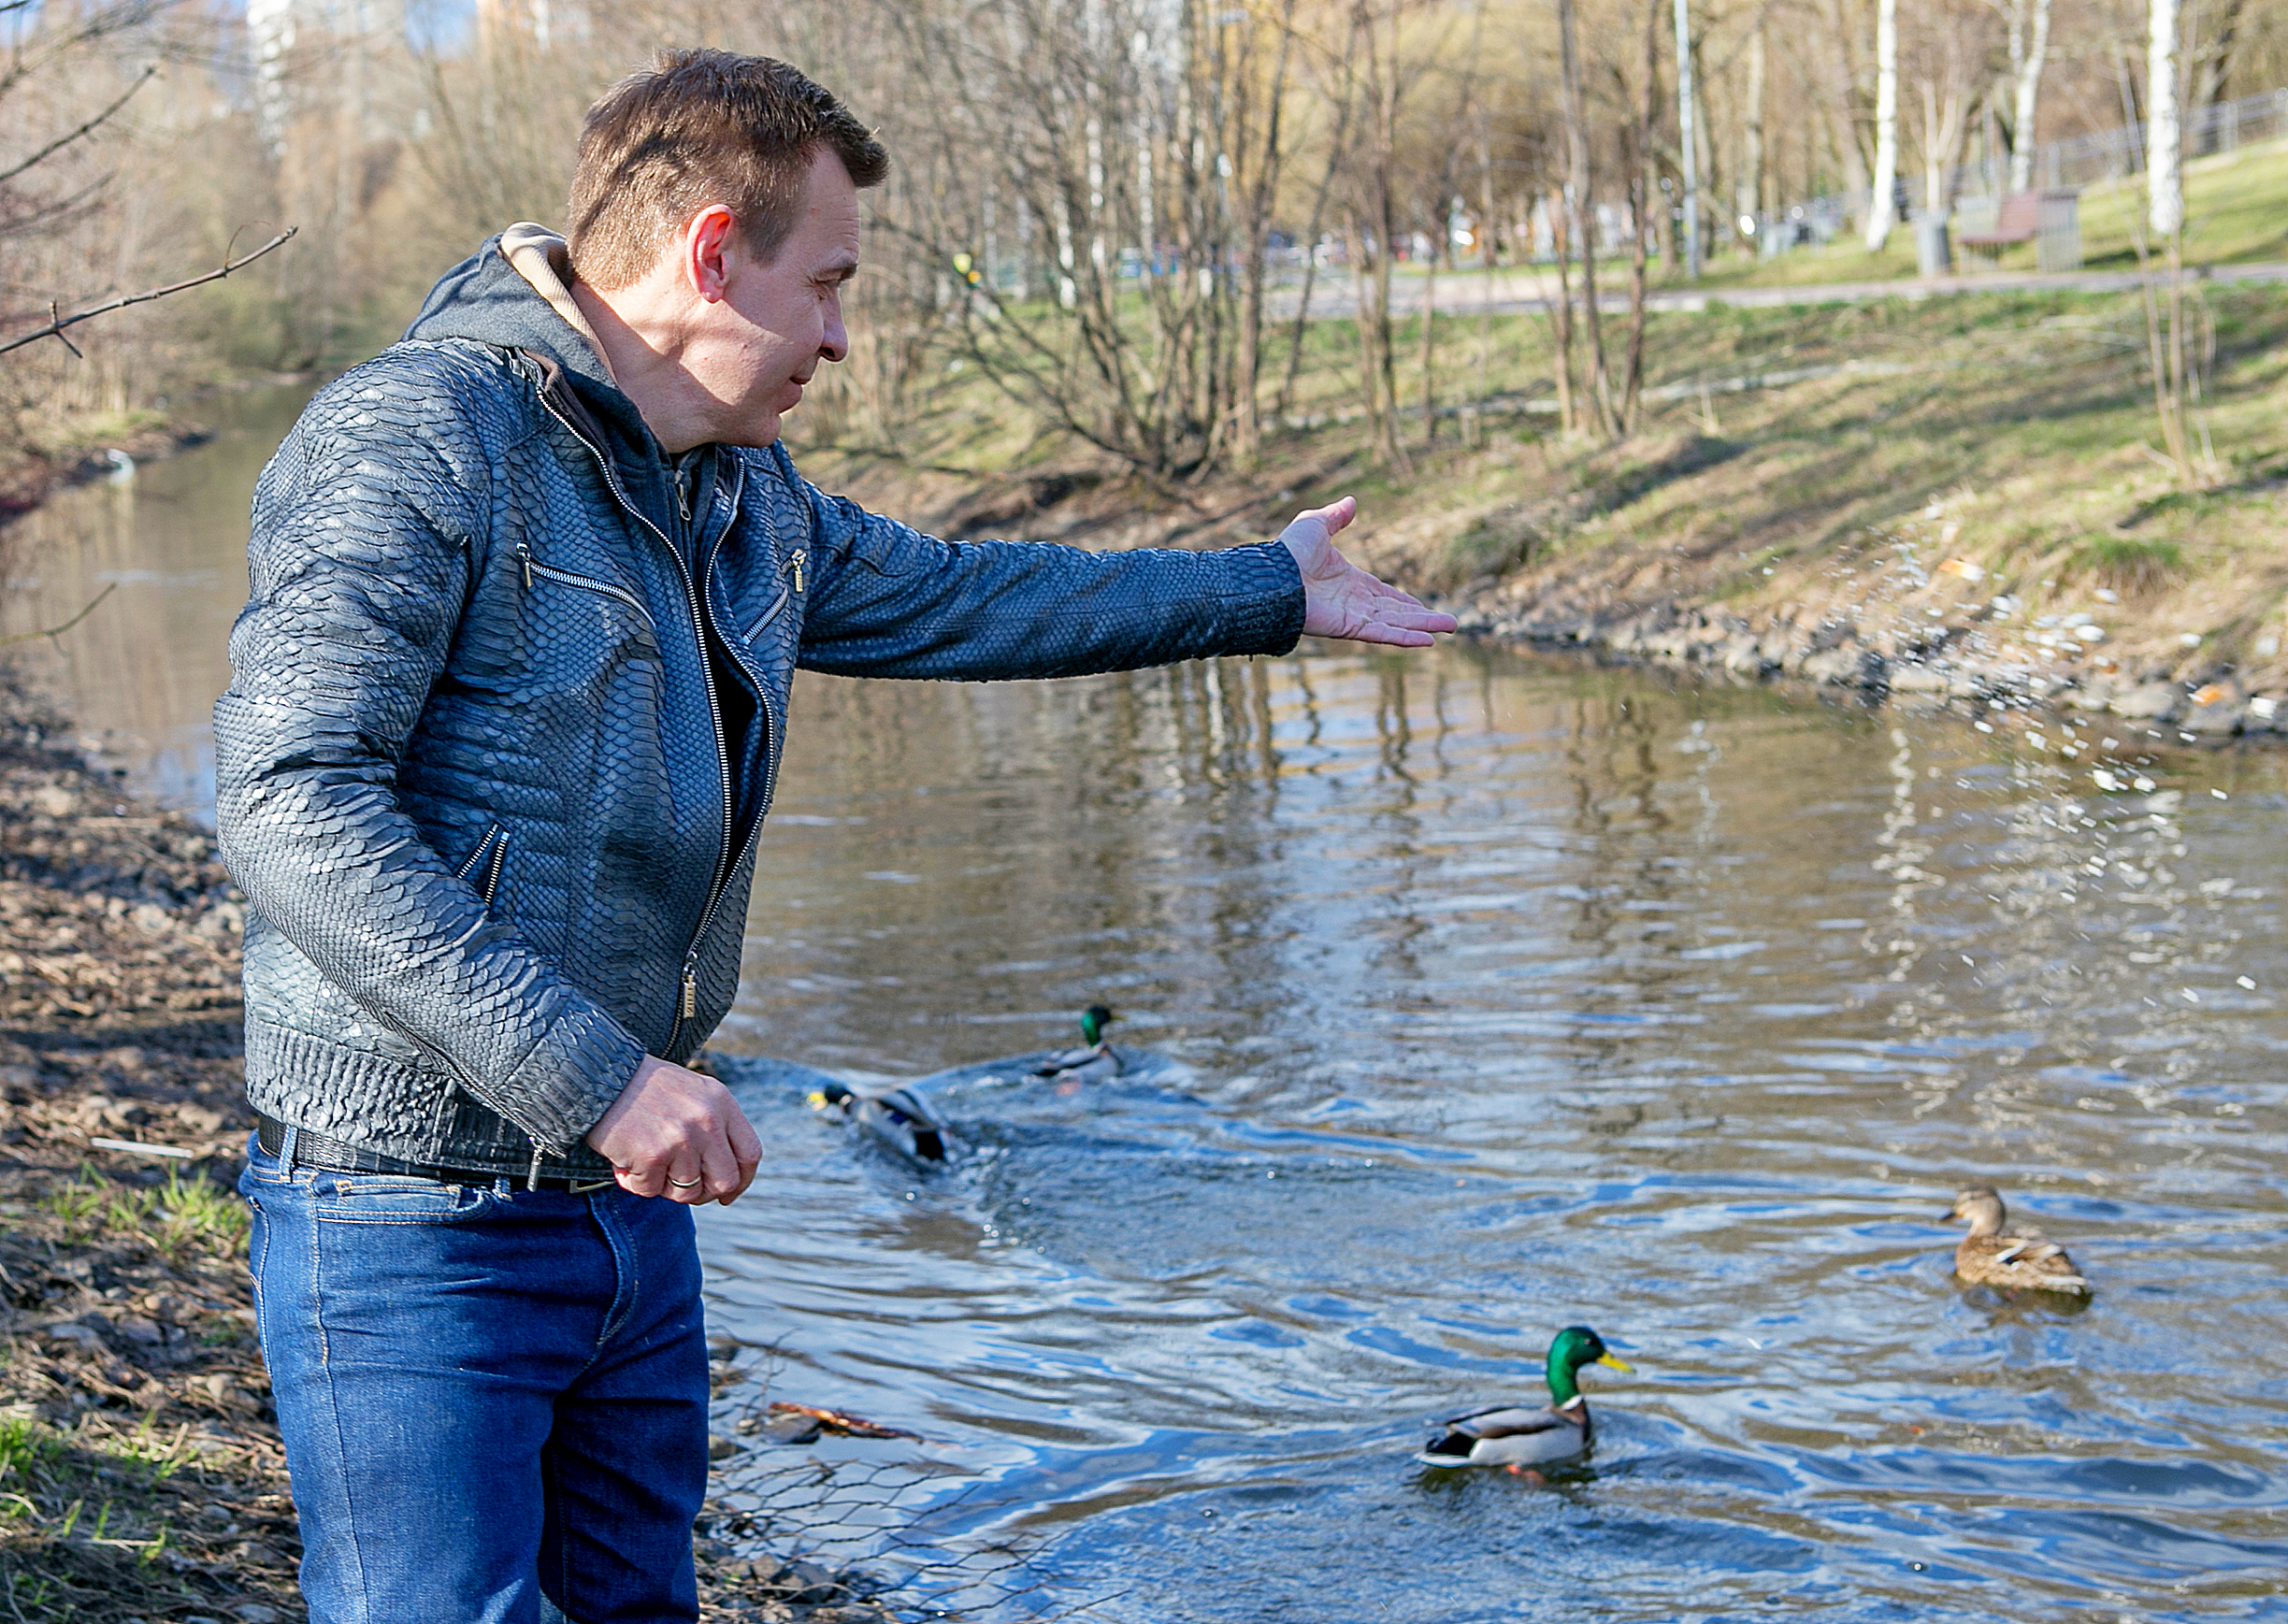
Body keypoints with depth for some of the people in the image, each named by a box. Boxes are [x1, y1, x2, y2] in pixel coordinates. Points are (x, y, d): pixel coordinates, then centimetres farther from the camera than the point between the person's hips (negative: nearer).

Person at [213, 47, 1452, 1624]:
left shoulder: (748, 500, 12)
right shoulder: (414, 442, -16)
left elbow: (956, 595, 29)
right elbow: (291, 804, -26)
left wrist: (1270, 590, 37)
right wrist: (591, 1075, -30)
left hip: (634, 1201, 9)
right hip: (415, 1223, -8)